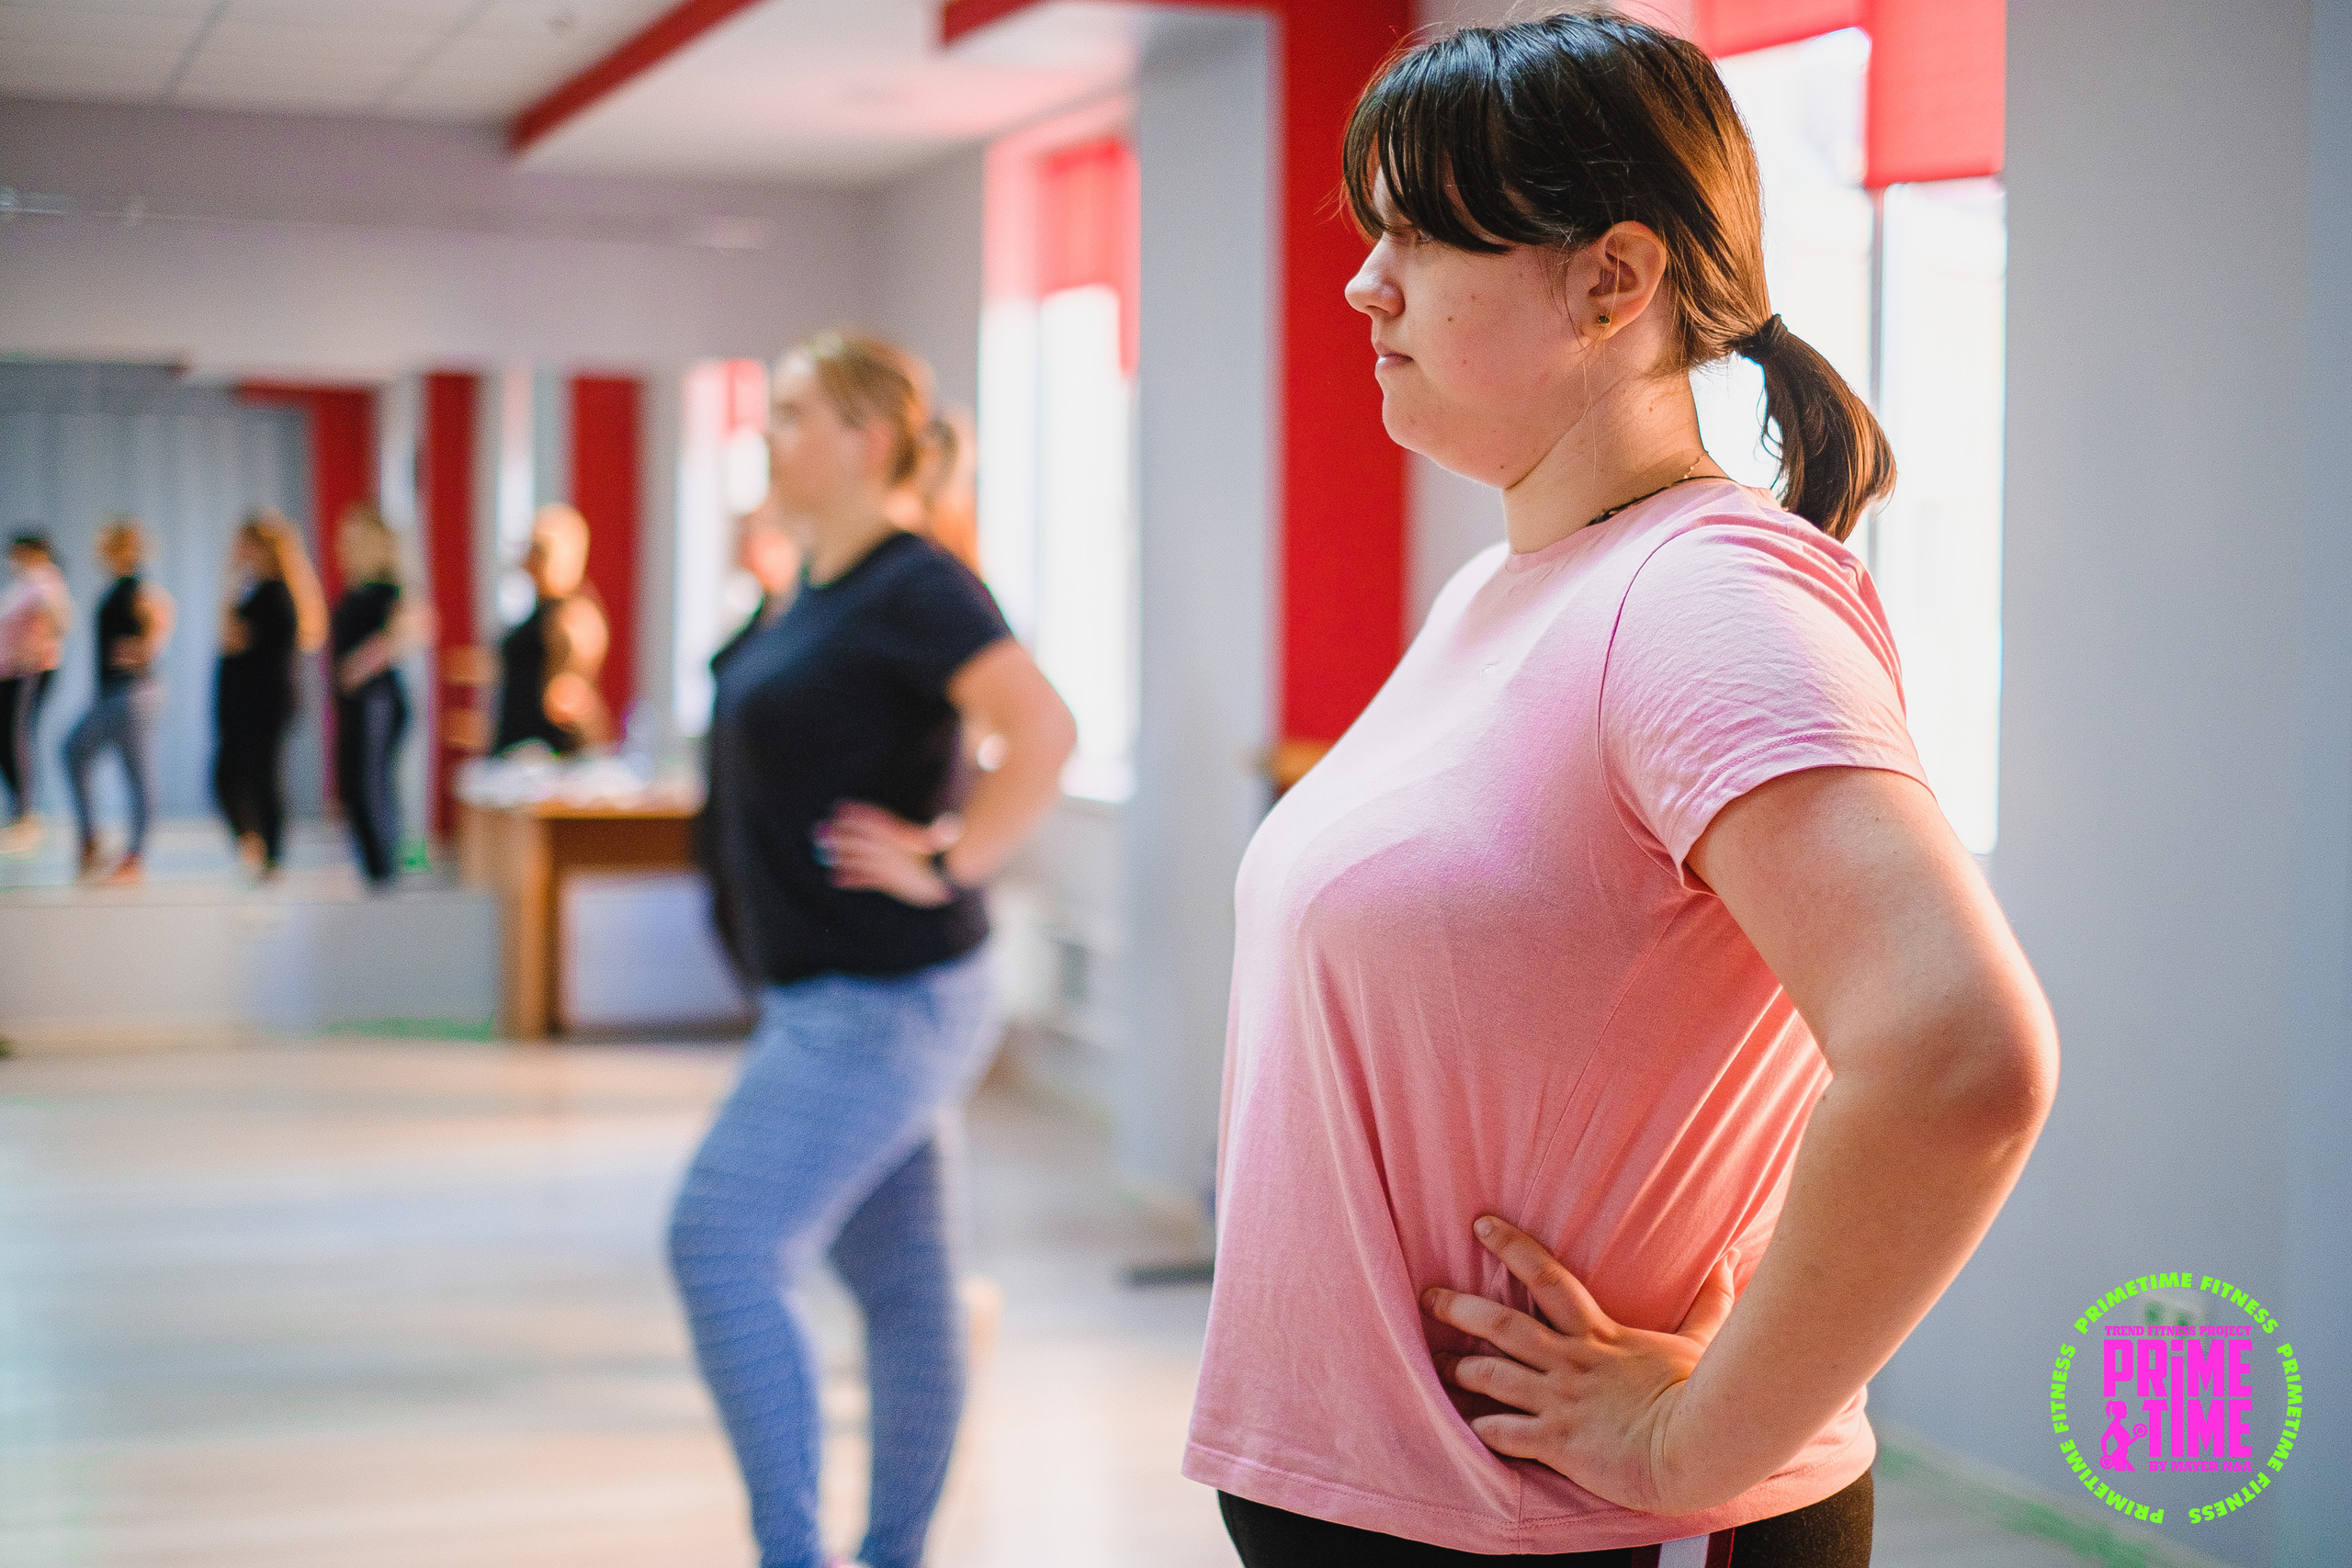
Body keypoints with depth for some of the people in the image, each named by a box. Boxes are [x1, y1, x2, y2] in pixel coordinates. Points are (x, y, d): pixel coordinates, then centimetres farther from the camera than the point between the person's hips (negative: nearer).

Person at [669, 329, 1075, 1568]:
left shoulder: (914, 587, -15)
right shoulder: (819, 591, 13)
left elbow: (1043, 732, -27)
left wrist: (946, 862, -22)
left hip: (881, 1003, -9)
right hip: (827, 997, 9)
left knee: (723, 1244, -12)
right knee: (896, 1281, 14)